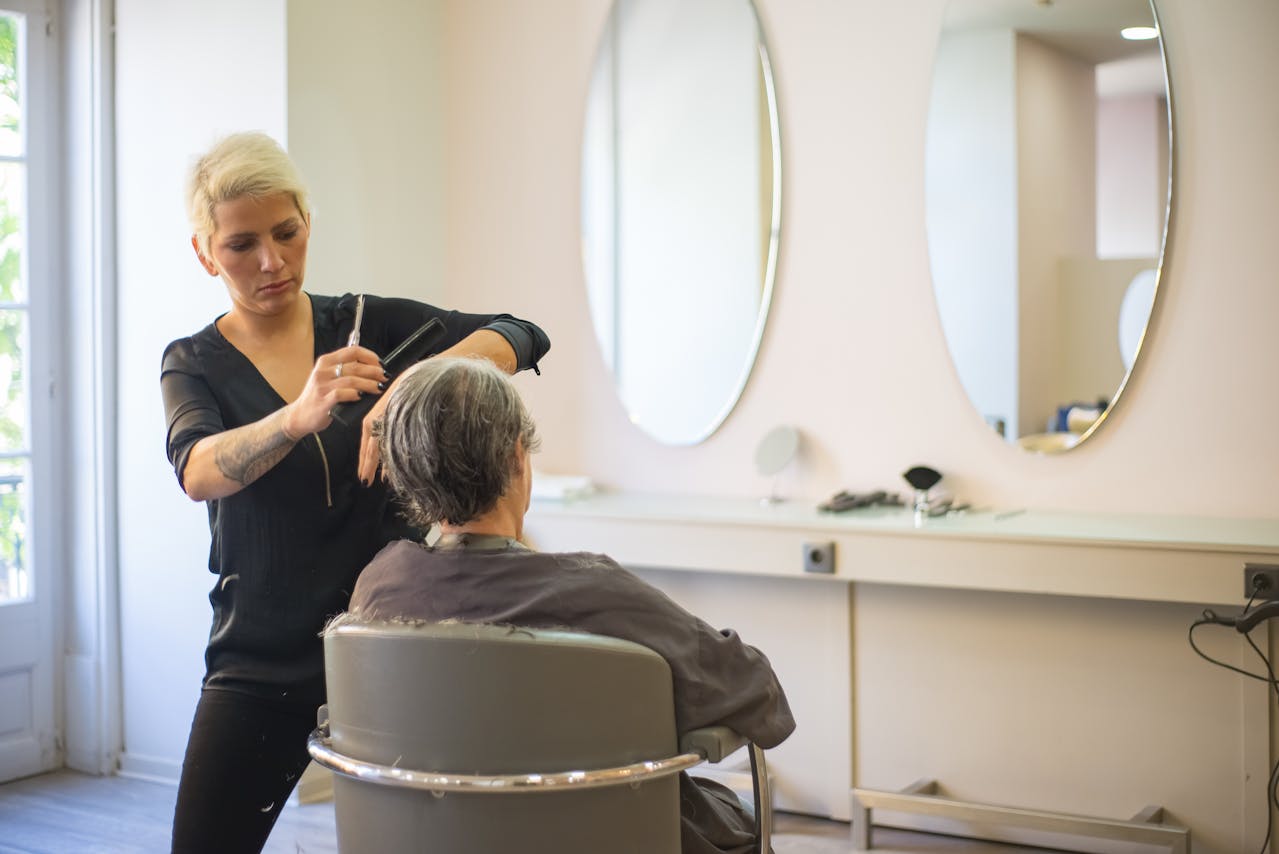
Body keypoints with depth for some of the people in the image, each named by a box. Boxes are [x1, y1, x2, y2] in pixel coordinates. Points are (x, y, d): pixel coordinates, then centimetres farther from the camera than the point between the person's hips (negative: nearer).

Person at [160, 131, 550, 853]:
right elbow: (198, 470, -20)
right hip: (263, 658, 0)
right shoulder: (194, 364, 2)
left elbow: (521, 337, -12)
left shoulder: (371, 325, 2)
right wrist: (298, 417, -41)